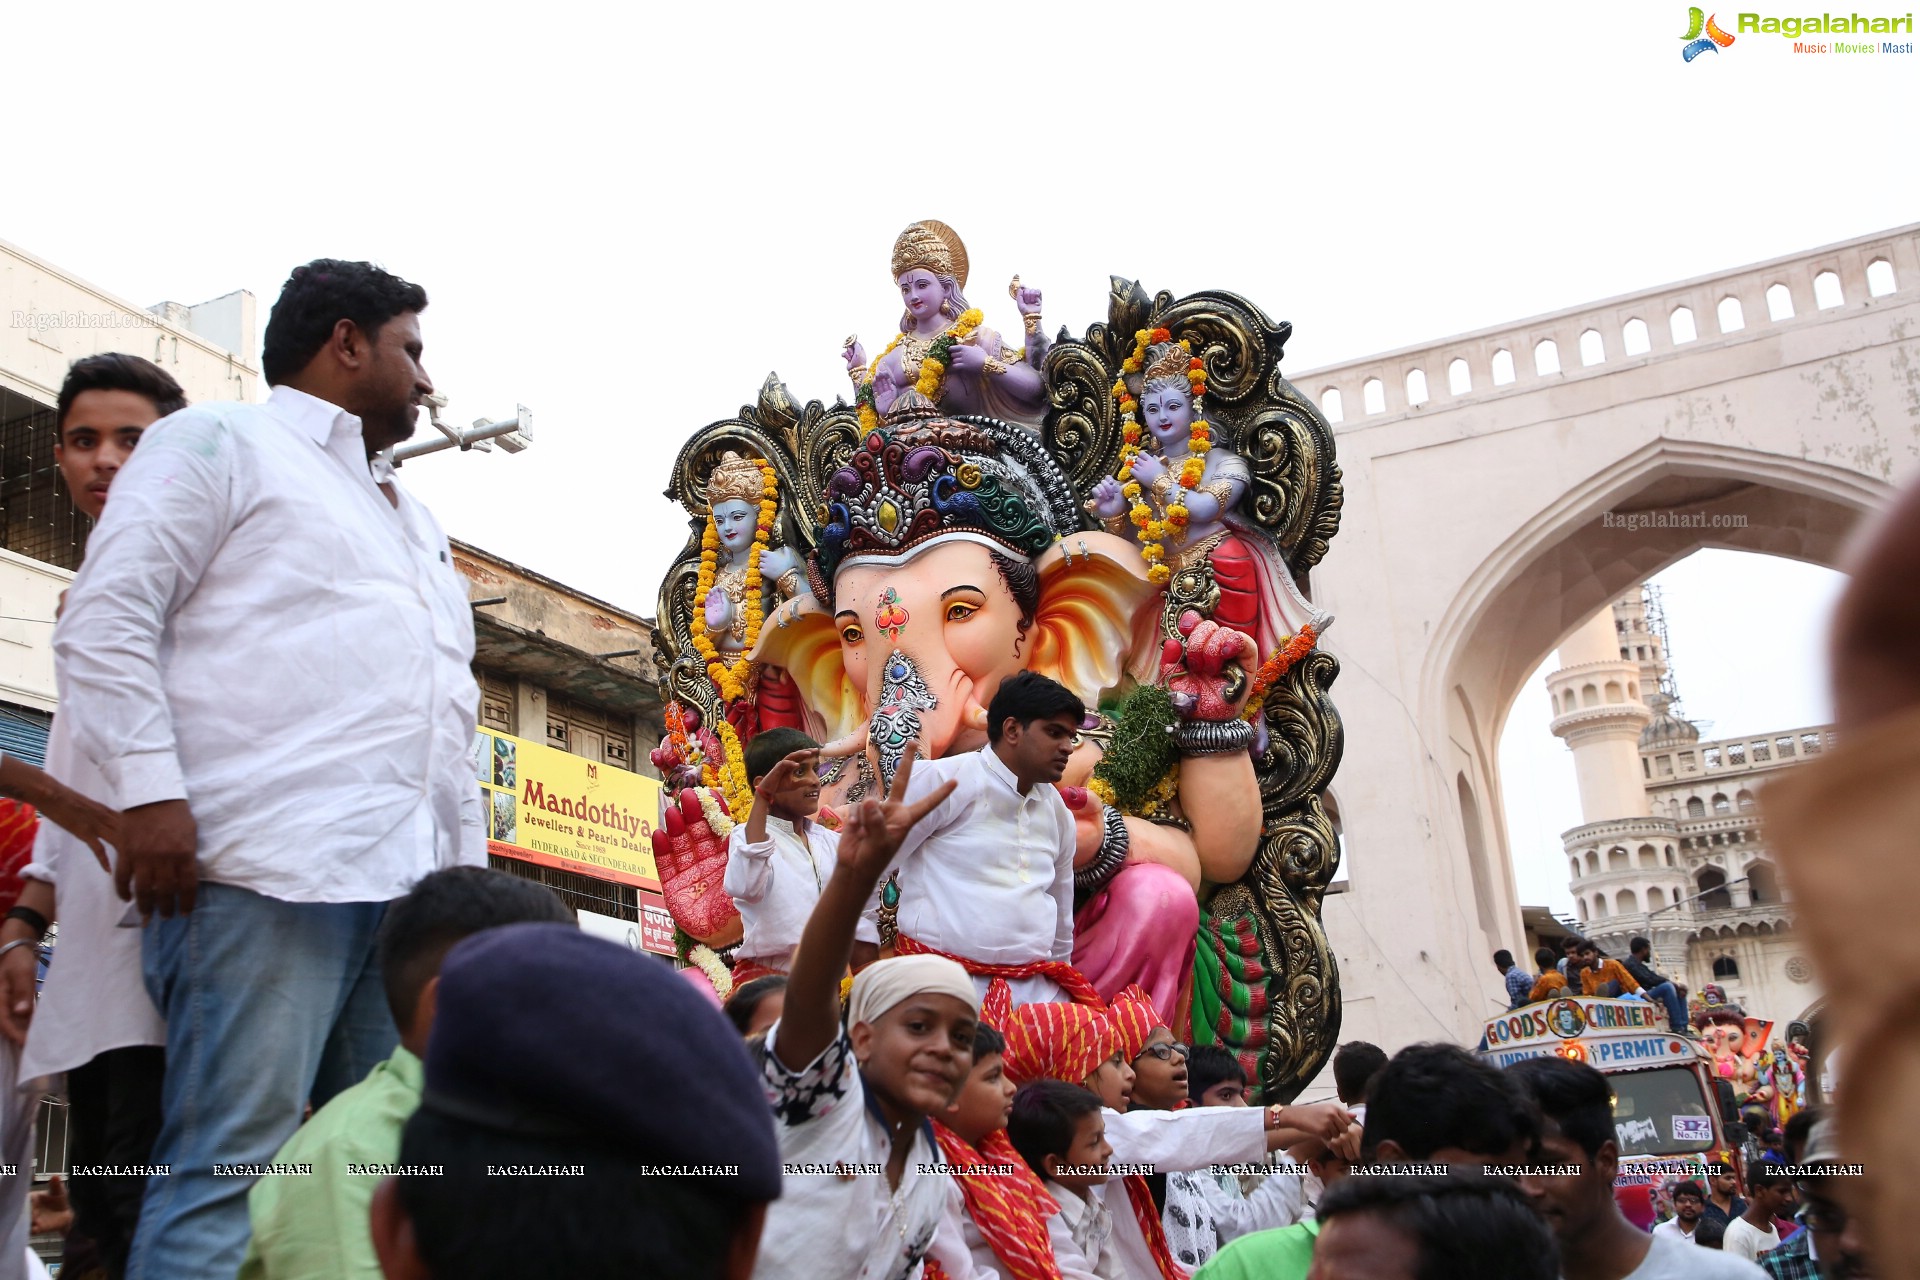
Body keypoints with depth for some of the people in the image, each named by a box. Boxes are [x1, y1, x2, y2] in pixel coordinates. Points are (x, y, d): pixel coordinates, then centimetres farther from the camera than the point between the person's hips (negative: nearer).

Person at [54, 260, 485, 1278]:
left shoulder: (417, 525, 32)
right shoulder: (220, 442, 10)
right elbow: (104, 622, -2)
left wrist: (471, 876, 19)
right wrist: (150, 790, -15)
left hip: (410, 885, 7)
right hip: (265, 864, -7)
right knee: (232, 1176, -11)